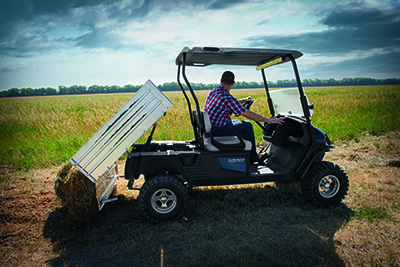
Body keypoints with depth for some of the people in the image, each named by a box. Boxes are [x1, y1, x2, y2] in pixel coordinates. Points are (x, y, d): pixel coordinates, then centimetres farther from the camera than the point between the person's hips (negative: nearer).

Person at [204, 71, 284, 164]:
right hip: (217, 132, -9)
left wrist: (243, 100, 26)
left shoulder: (213, 92, 6)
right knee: (247, 125, 2)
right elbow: (248, 114, -17)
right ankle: (252, 158, 15)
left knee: (236, 122, 28)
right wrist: (270, 120, -9)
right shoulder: (227, 97, -21)